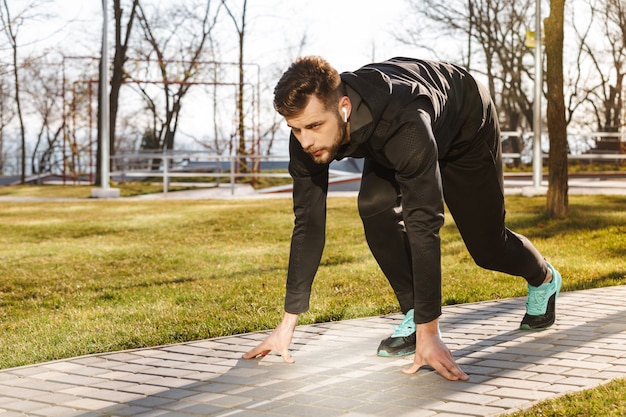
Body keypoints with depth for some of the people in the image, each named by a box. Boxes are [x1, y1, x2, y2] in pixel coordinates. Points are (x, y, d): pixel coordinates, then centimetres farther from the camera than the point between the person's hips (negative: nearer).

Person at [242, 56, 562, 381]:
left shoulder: (404, 124, -49)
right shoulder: (307, 132, -32)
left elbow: (423, 226, -49)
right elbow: (308, 224, -25)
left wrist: (428, 335, -48)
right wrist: (287, 324, -24)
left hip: (465, 125, -4)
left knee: (487, 246, 5)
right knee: (375, 206, -25)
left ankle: (543, 280, 40)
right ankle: (414, 317, -8)